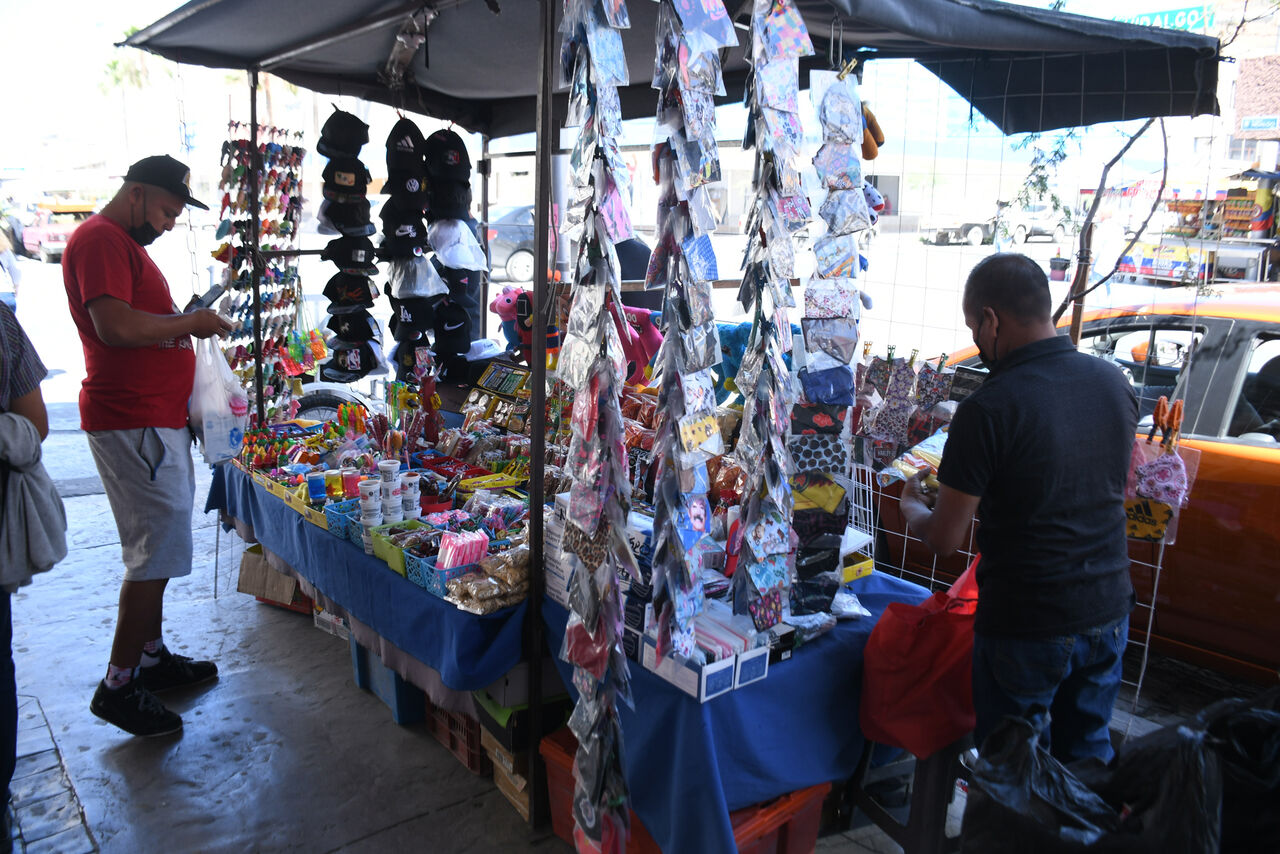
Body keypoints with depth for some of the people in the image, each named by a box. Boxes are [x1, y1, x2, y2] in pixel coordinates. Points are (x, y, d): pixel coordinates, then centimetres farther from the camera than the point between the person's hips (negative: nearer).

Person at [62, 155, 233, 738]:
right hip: (132, 422, -11)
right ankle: (118, 686, 3)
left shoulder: (125, 243, 21)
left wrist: (188, 323, 11)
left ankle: (151, 656, 28)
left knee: (157, 544, 16)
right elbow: (114, 325, -25)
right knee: (159, 549, -7)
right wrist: (189, 323, -14)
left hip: (157, 416, 11)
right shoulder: (99, 239, -12)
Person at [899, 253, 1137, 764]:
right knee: (1088, 759, 25)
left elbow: (944, 540, -17)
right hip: (1109, 611, 6)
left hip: (1025, 626, -6)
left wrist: (912, 505, 6)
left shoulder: (989, 409, -23)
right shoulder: (1114, 383, -2)